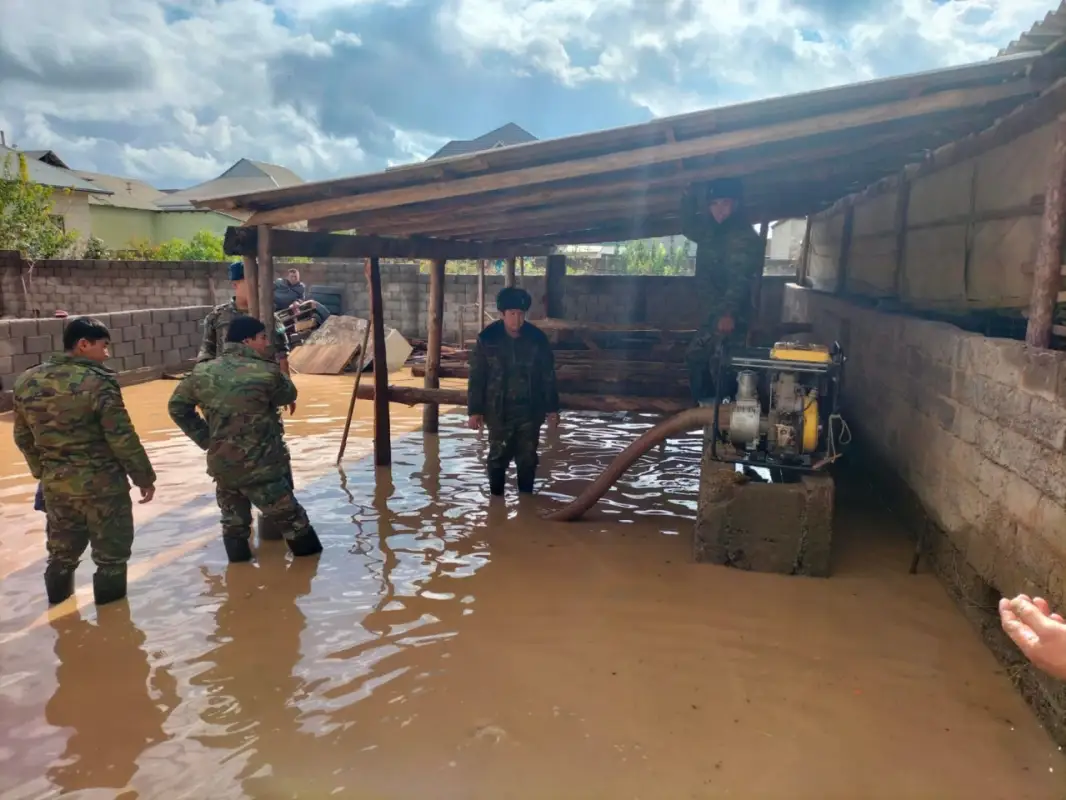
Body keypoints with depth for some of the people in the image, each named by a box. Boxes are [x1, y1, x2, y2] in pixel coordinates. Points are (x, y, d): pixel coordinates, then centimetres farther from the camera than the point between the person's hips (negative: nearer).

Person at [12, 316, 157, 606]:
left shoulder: (27, 381, 3)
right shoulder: (97, 381, -18)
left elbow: (23, 437, 12)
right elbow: (122, 438, -18)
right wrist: (144, 476, -8)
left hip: (55, 483, 6)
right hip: (101, 482, -6)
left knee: (61, 551, 24)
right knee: (111, 552, 10)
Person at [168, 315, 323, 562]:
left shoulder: (202, 372, 2)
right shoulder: (267, 372, -14)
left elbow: (177, 407, 12)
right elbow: (289, 395, 5)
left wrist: (205, 438, 13)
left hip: (221, 464, 5)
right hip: (261, 466, -5)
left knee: (233, 522, 20)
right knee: (291, 519, 10)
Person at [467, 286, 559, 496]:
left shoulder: (537, 338, -3)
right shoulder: (487, 338, -7)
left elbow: (548, 376, 4)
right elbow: (477, 377, -4)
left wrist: (552, 408, 4)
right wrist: (474, 410, -6)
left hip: (530, 410, 2)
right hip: (498, 410, -1)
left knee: (527, 457, 10)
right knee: (498, 457, 6)